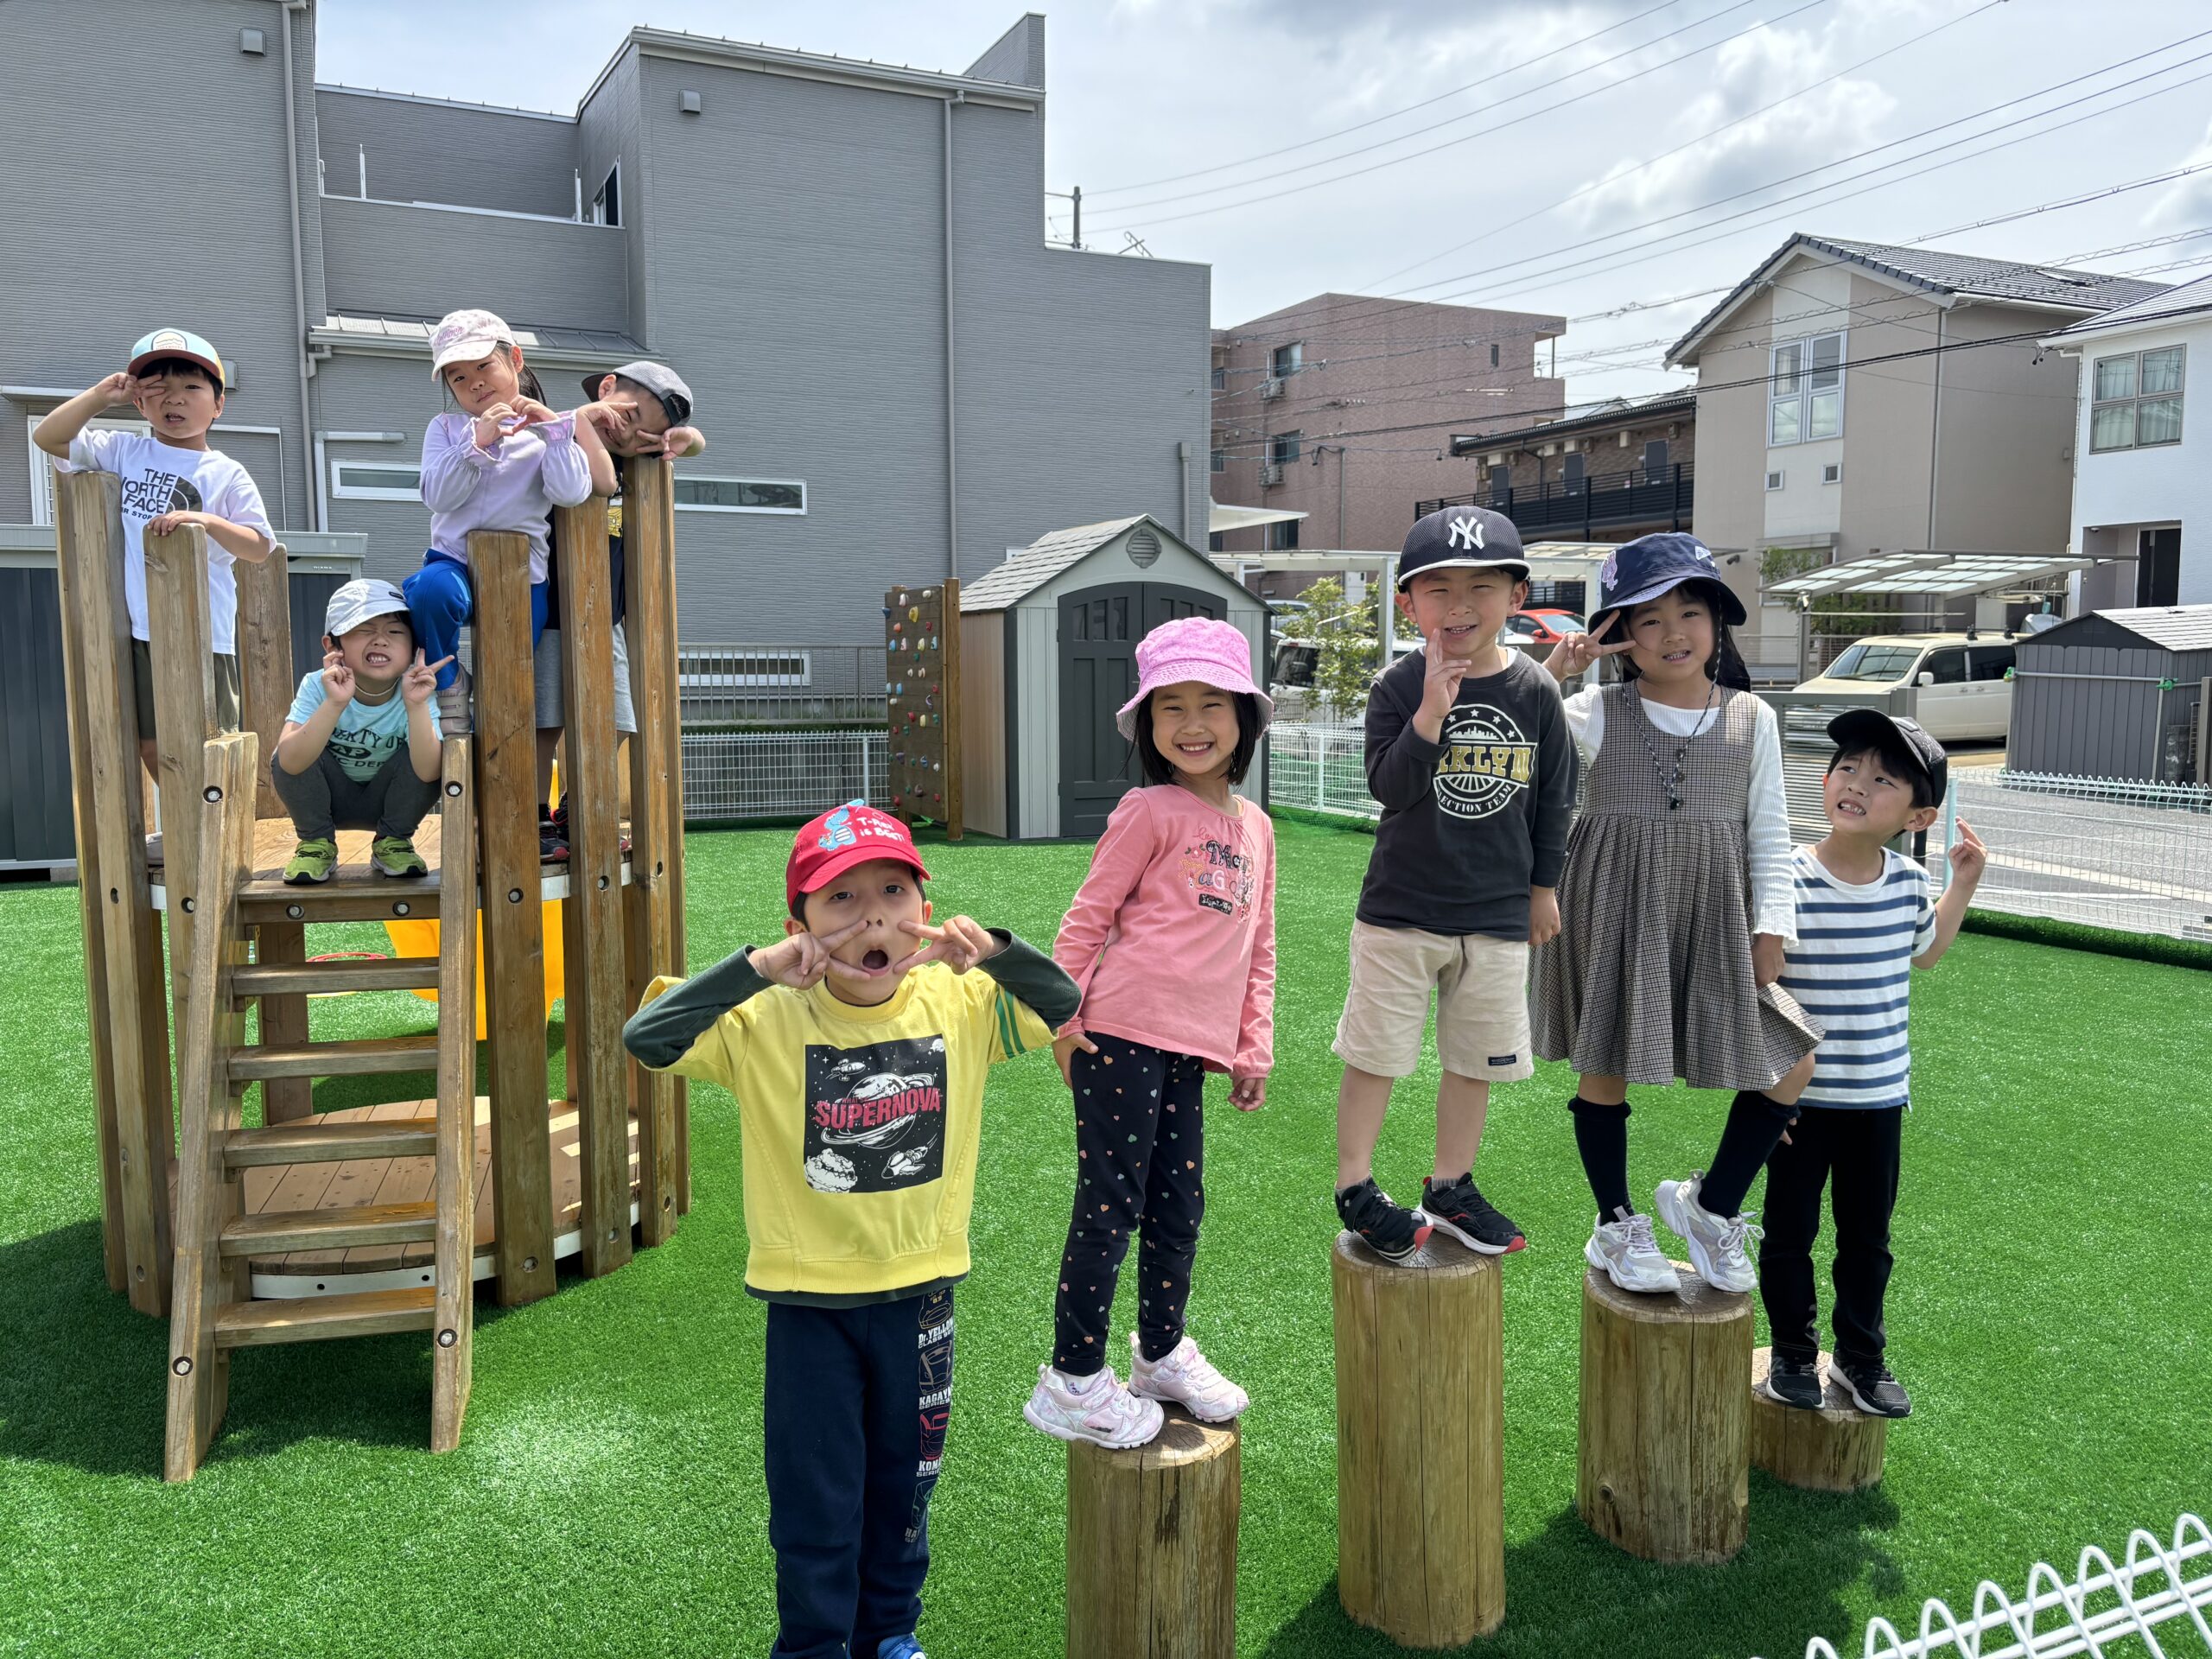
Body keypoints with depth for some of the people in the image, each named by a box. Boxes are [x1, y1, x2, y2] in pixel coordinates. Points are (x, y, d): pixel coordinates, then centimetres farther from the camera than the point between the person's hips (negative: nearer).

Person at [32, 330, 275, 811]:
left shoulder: (227, 475, 0)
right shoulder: (124, 453, 8)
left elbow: (259, 548, -7)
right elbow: (48, 436, 3)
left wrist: (208, 521, -23)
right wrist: (102, 394, -3)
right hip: (138, 629, 4)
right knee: (151, 744, 14)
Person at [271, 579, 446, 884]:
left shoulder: (415, 692, -23)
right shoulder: (318, 686, -22)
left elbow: (427, 773, -37)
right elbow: (290, 763, -38)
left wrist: (416, 706, -48)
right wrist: (335, 704, -49)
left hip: (385, 802, 0)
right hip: (329, 799, 0)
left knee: (420, 757, -27)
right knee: (288, 757, -27)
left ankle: (393, 842, -1)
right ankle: (317, 843, -2)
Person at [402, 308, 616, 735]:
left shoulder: (547, 430, 7)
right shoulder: (445, 428, 11)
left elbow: (572, 494, -11)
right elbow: (438, 497, -6)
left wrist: (552, 426, -13)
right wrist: (477, 441, -16)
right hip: (454, 563, 1)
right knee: (430, 588, -37)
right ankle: (447, 682, -10)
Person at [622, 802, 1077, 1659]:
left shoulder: (958, 1003, -8)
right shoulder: (766, 1021, -16)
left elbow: (1063, 1006, -8)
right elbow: (646, 1038, -25)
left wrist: (993, 950, -26)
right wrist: (755, 968, -36)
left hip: (919, 1290, 3)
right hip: (809, 1297, -3)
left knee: (903, 1478, 22)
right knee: (814, 1494, 12)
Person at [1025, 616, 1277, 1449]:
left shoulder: (1255, 825, 13)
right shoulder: (1149, 812, -6)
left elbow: (1258, 947, 18)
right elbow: (1086, 919, -6)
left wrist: (1255, 1044, 14)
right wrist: (1063, 1021, -9)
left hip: (1189, 1049, 6)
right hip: (1122, 1037, -6)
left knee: (1179, 1208, 17)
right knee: (1110, 1207, 0)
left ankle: (1161, 1355, 36)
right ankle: (1072, 1382, 13)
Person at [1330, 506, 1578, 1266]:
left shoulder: (1534, 690, -2)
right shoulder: (1398, 686, -9)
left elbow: (1554, 796, 8)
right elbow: (1388, 786, -20)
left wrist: (1543, 884, 11)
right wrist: (1431, 712, -32)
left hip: (1498, 913, 3)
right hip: (1401, 909, -3)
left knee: (1476, 1058, 13)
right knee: (1375, 1052, 6)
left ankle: (1450, 1185, 31)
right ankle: (1355, 1186, 21)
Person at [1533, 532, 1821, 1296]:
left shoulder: (1751, 719, 4)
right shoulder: (1596, 713, -3)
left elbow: (1769, 831, 6)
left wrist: (1771, 926, -1)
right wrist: (1551, 672, -18)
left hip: (1714, 918, 3)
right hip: (1612, 914, -2)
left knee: (1790, 1061, -1)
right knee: (1604, 1065, 6)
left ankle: (1710, 1205, 20)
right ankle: (1617, 1226, 26)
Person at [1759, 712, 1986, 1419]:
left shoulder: (1908, 881, -2)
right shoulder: (1784, 880, -18)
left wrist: (1964, 884, 13)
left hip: (1880, 1097, 4)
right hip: (1798, 1099, -4)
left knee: (1868, 1235, 17)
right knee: (1790, 1231, 11)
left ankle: (1861, 1356, 35)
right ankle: (1793, 1353, 31)